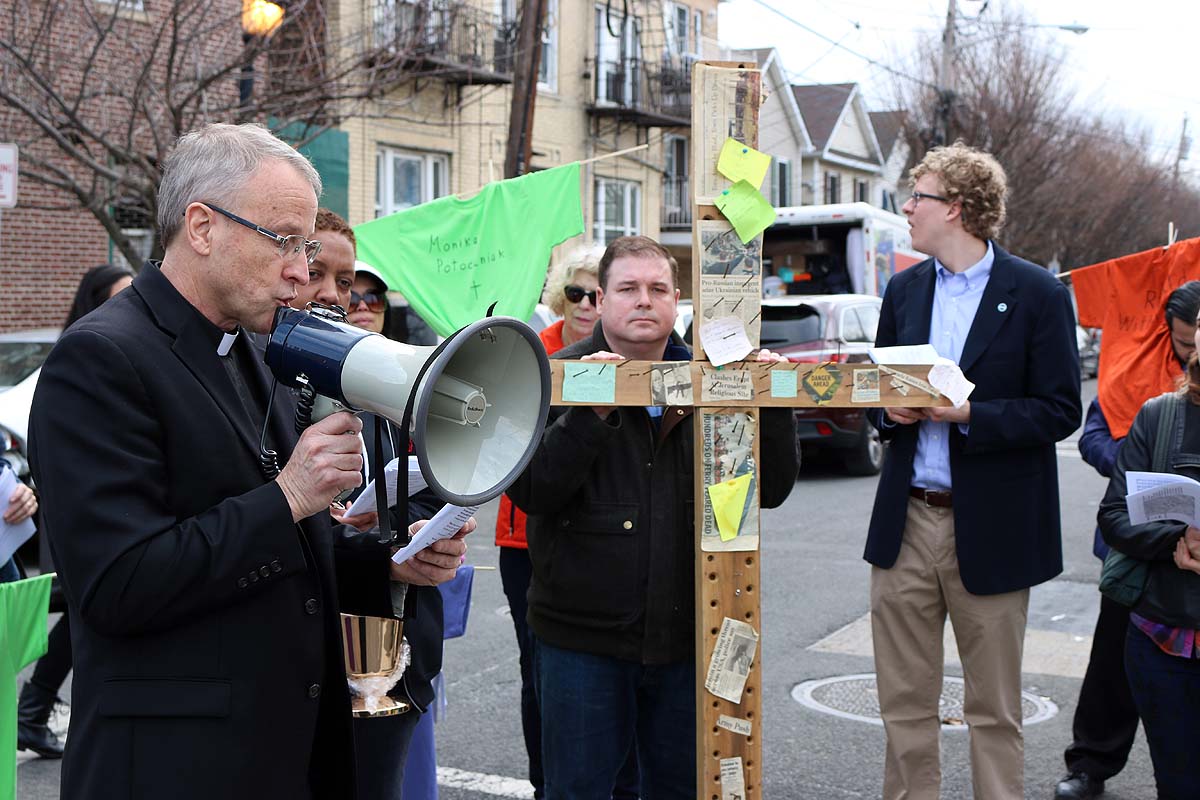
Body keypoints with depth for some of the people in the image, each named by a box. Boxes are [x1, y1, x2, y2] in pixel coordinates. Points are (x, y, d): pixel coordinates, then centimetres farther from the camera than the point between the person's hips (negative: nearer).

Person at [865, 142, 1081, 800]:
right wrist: (889, 410, -6)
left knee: (994, 709, 8)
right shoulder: (904, 289, 11)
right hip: (906, 523, 5)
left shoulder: (1037, 294, -6)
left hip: (989, 530, -4)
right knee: (904, 705, 10)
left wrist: (968, 414, -21)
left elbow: (1059, 412, -8)